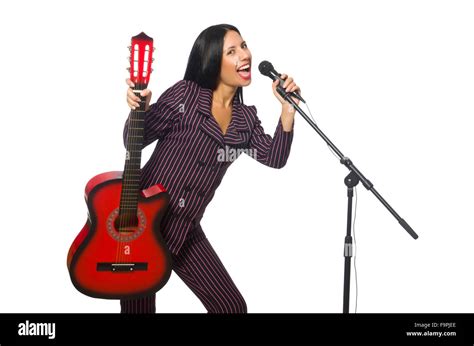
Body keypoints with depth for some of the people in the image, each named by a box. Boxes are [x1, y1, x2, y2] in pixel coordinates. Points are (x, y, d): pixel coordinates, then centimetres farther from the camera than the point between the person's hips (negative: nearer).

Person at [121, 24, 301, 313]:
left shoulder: (246, 118, 7)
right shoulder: (185, 94, -10)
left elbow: (275, 158, -3)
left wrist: (288, 109, -11)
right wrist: (137, 109, -27)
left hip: (186, 230, 5)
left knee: (232, 306, 4)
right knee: (139, 308, 6)